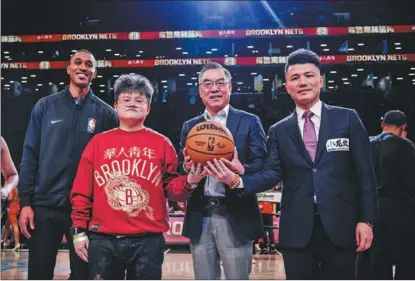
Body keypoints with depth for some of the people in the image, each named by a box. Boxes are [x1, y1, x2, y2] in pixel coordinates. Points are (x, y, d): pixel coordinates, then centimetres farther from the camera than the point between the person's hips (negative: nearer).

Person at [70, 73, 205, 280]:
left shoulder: (161, 144, 6)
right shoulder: (98, 142, 7)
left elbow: (171, 188, 6)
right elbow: (82, 191, 7)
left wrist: (188, 182, -14)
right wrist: (79, 231, 3)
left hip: (148, 240, 0)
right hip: (103, 240, 1)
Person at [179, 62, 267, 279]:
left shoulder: (249, 122, 2)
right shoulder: (189, 127, 13)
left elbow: (262, 166, -6)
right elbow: (180, 168, 11)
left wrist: (241, 171, -27)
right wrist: (186, 167, -12)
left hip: (235, 218, -3)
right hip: (199, 219, 4)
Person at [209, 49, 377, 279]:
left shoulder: (347, 119, 4)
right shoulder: (279, 131, 10)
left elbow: (365, 173, 2)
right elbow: (272, 174, -3)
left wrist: (366, 219, -4)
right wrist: (238, 180, -21)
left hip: (340, 225, -1)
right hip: (297, 229, 1)